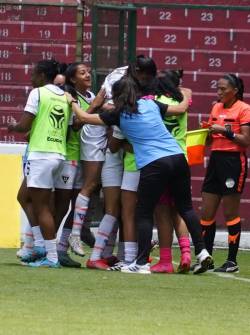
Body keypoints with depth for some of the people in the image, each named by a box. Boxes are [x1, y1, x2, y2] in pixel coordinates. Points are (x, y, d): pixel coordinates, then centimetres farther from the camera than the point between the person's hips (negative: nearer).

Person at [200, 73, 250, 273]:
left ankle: (232, 261, 2)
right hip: (216, 159, 7)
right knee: (207, 213, 5)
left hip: (233, 161, -7)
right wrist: (208, 131, 0)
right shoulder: (216, 108, 14)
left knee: (231, 214, -3)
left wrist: (225, 130, -20)